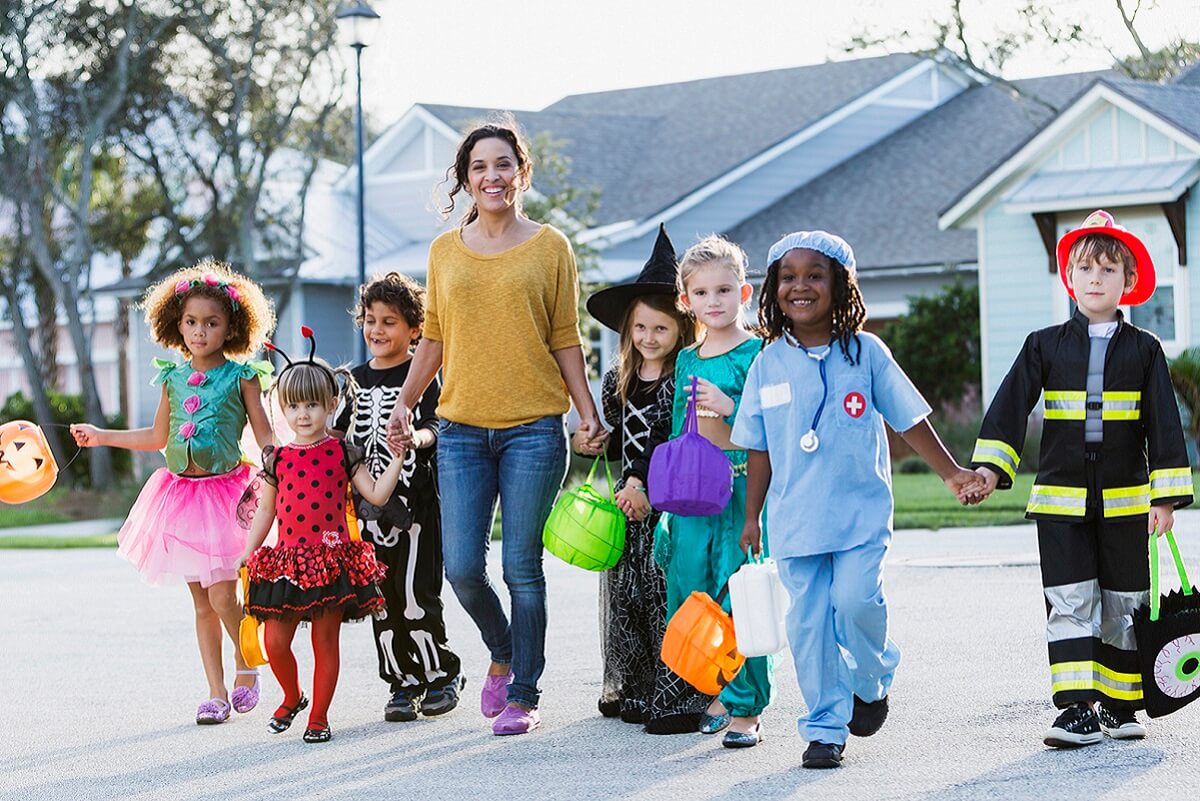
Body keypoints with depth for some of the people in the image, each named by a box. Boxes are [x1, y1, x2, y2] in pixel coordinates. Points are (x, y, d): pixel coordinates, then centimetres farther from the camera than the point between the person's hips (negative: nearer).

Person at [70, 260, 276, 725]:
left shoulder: (241, 376, -3)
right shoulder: (173, 378, 10)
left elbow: (264, 434, -1)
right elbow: (158, 437, 21)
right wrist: (101, 437, 23)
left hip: (225, 491, -4)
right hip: (180, 492, 4)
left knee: (222, 595, -12)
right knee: (201, 602, 6)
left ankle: (246, 664, 15)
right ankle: (216, 692, 11)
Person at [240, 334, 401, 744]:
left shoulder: (342, 453, 2)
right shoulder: (277, 460, 6)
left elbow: (376, 495, -2)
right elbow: (265, 512, 13)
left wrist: (398, 458, -10)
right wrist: (246, 556, 12)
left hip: (332, 560, -2)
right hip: (286, 561, 2)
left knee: (325, 641, 2)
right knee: (275, 642, -1)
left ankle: (319, 717, 12)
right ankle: (292, 698, 26)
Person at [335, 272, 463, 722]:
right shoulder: (357, 379, 14)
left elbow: (434, 428, -14)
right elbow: (341, 434, 20)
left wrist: (417, 438, -34)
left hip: (414, 502, -5)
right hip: (369, 503, 5)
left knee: (415, 593, -7)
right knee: (382, 598, 5)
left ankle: (442, 673, 9)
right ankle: (403, 683, 12)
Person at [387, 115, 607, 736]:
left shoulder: (549, 248, 4)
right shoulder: (445, 251, 11)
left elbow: (565, 340, 5)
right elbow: (433, 338, 15)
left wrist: (588, 412, -3)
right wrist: (404, 403, 6)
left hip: (533, 429, -2)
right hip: (462, 429, 3)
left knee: (521, 567, -2)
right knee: (461, 567, -2)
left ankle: (524, 696, 10)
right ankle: (502, 653, 27)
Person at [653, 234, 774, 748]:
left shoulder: (758, 354, -4)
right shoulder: (686, 361, 13)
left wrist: (730, 407, -21)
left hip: (743, 488, -6)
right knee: (690, 594, 6)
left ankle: (746, 707, 1)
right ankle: (714, 692, 22)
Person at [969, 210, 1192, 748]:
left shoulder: (1144, 350, 3)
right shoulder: (1045, 347, 4)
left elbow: (1164, 424, 1)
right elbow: (1009, 407, 0)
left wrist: (1166, 496, -5)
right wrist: (990, 466, -13)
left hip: (1126, 502, 0)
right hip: (1060, 501, 0)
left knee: (1123, 605, 7)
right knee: (1069, 604, -5)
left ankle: (1119, 705, 18)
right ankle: (1077, 710, -6)